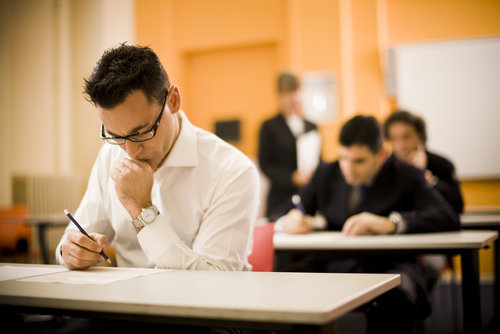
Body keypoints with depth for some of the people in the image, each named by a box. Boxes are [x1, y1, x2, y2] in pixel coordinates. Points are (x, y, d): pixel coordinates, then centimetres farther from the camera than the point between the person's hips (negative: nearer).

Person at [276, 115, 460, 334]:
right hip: (331, 265, 2)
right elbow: (284, 213, 14)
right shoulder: (325, 174, 14)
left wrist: (389, 223, -25)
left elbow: (448, 218, -9)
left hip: (386, 267, -2)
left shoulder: (406, 176, 5)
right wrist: (288, 221, -13)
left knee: (396, 298, -38)